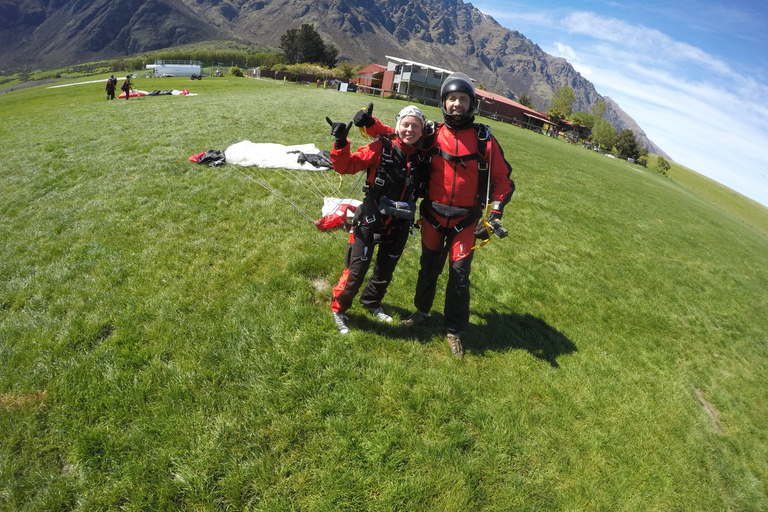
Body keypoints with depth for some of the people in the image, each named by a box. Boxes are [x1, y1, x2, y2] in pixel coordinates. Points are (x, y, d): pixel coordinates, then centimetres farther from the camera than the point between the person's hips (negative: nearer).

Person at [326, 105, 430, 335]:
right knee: (356, 271, 0)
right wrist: (341, 143, -31)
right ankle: (339, 308, 27)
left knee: (385, 271, 21)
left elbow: (425, 190, 15)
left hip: (399, 227, 5)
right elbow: (347, 166, -17)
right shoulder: (381, 148, -13)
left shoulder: (423, 157, 1)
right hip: (370, 221, -5)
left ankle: (371, 302, 48)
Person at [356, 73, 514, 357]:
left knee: (459, 275, 2)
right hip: (433, 216, 1)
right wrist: (371, 123, -7)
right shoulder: (432, 136, -3)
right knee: (428, 268, 16)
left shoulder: (485, 140, -5)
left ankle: (454, 331, 22)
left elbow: (502, 178, 1)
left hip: (465, 221, -1)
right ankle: (422, 310, 42)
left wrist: (495, 212, -10)